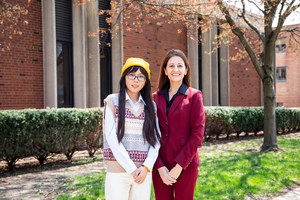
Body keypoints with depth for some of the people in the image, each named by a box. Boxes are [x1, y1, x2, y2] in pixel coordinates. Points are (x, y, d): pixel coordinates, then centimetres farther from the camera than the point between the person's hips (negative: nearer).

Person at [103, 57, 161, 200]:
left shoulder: (151, 106, 10)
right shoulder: (113, 101, 1)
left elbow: (155, 139, 6)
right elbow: (112, 138, -7)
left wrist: (146, 167, -8)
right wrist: (131, 169, -11)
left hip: (144, 171, 3)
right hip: (118, 172, -3)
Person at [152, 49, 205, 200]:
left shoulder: (194, 96, -1)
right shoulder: (156, 97, 7)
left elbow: (197, 135, -7)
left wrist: (179, 165, -12)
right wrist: (159, 166, -6)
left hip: (185, 166, -2)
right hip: (159, 166, 3)